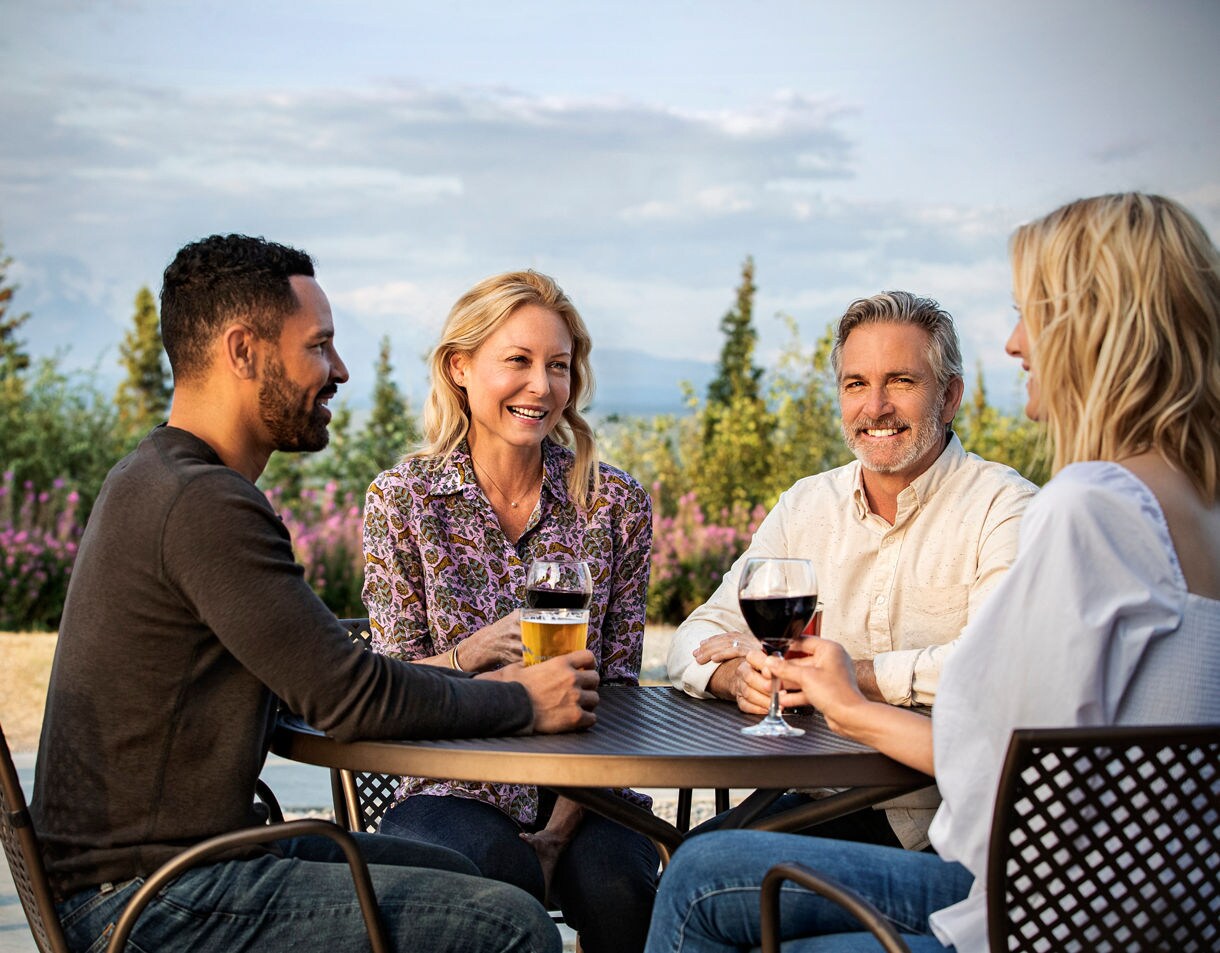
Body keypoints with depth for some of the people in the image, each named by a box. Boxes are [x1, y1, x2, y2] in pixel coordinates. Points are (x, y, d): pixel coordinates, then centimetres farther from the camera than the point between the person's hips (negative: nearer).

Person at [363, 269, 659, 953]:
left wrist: (562, 826, -12)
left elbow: (617, 689, 1)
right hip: (456, 792, -1)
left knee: (616, 884, -29)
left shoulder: (617, 504, 2)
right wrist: (475, 652, -23)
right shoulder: (402, 500, -1)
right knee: (503, 874, -32)